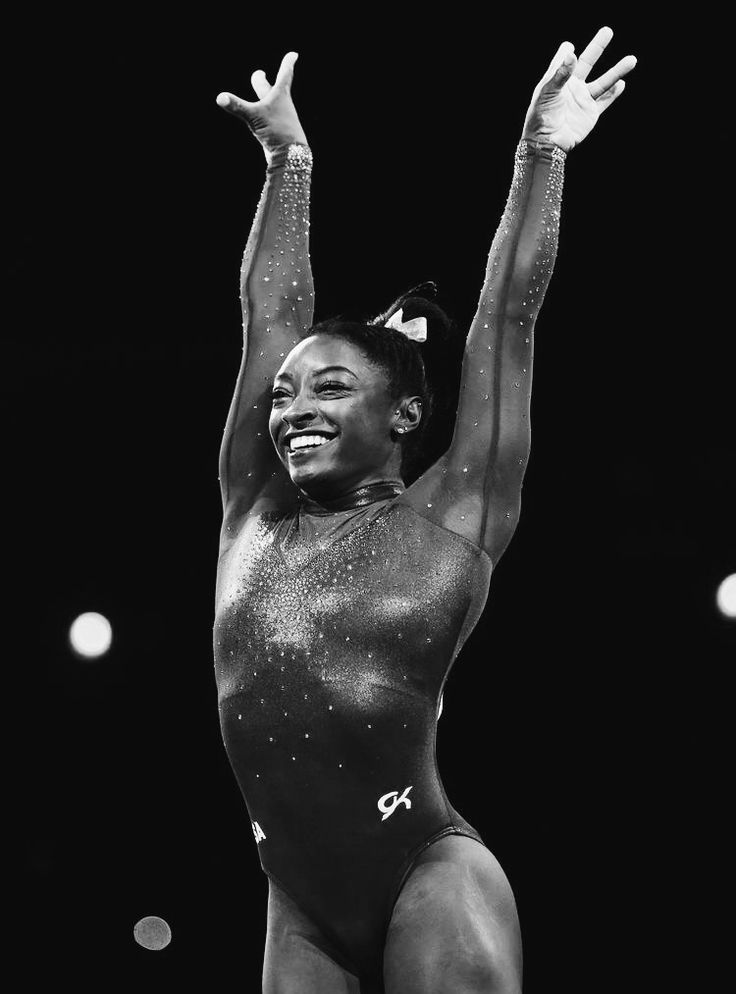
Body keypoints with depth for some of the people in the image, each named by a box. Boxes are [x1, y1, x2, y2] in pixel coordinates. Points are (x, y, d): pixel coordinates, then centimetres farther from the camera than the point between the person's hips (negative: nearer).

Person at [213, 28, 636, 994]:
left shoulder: (449, 520, 2)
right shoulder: (253, 514, 12)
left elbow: (508, 312, 3)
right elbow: (270, 315, 15)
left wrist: (543, 152, 5)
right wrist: (286, 160, 21)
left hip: (429, 883, -4)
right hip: (300, 913, 4)